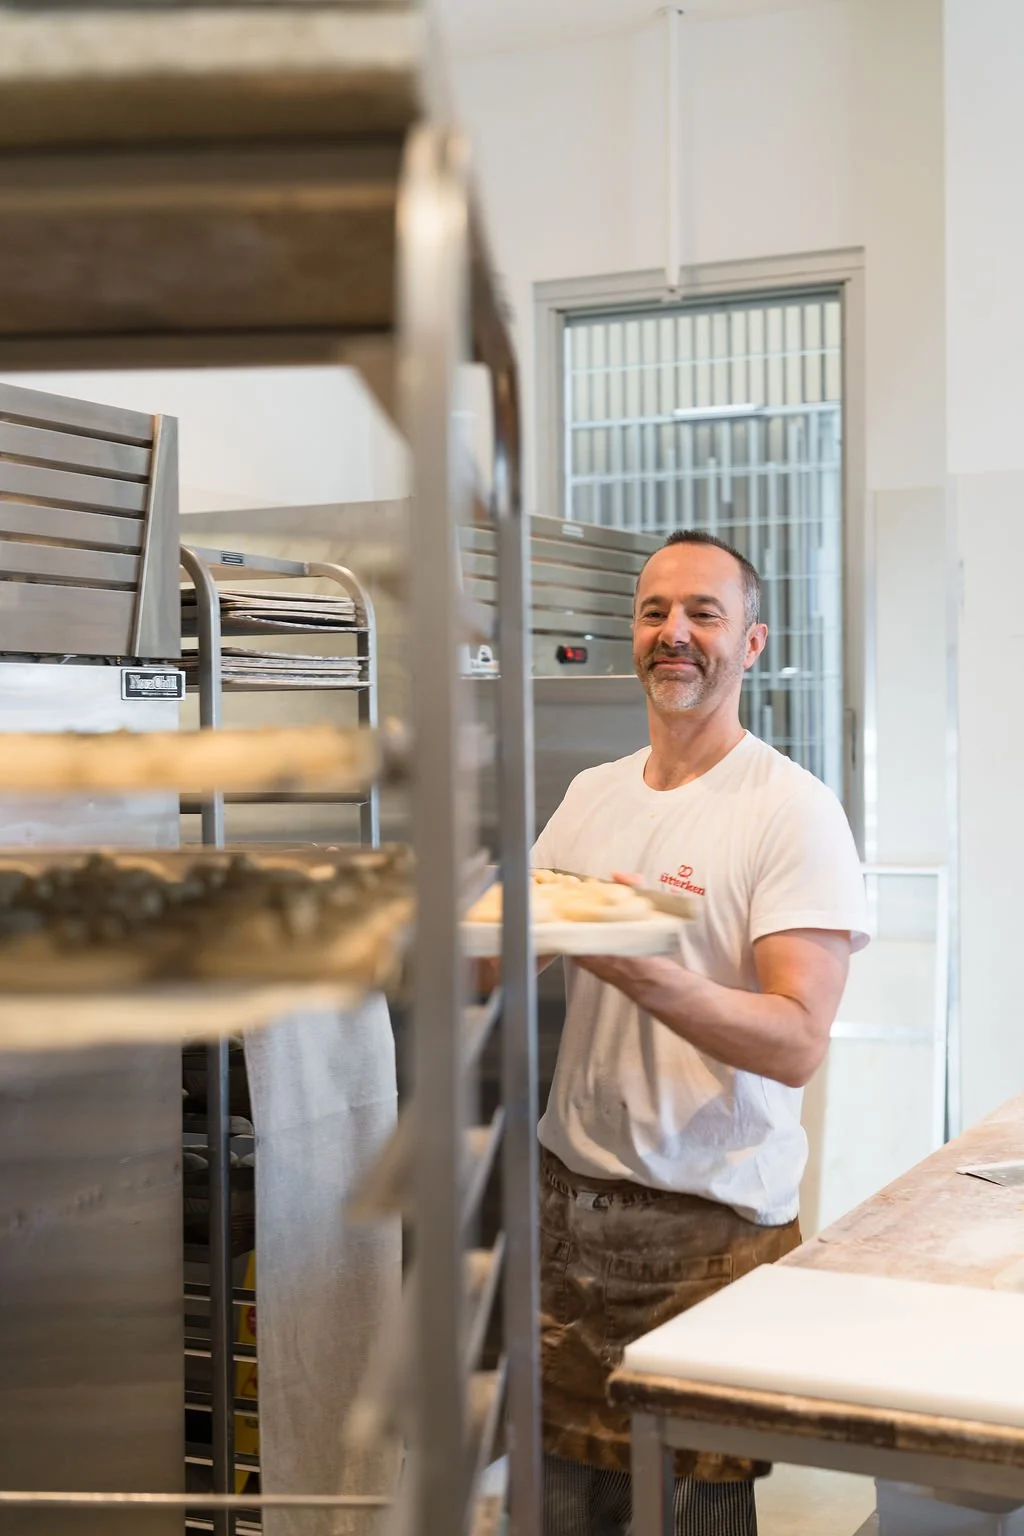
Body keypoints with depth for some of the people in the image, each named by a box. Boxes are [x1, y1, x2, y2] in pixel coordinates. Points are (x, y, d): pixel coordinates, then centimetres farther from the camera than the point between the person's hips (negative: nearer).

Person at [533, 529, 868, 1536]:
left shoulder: (793, 811, -10)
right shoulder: (591, 794, 9)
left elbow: (797, 1044, -19)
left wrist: (638, 970, -32)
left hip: (711, 1223, -5)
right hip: (568, 1195, 5)